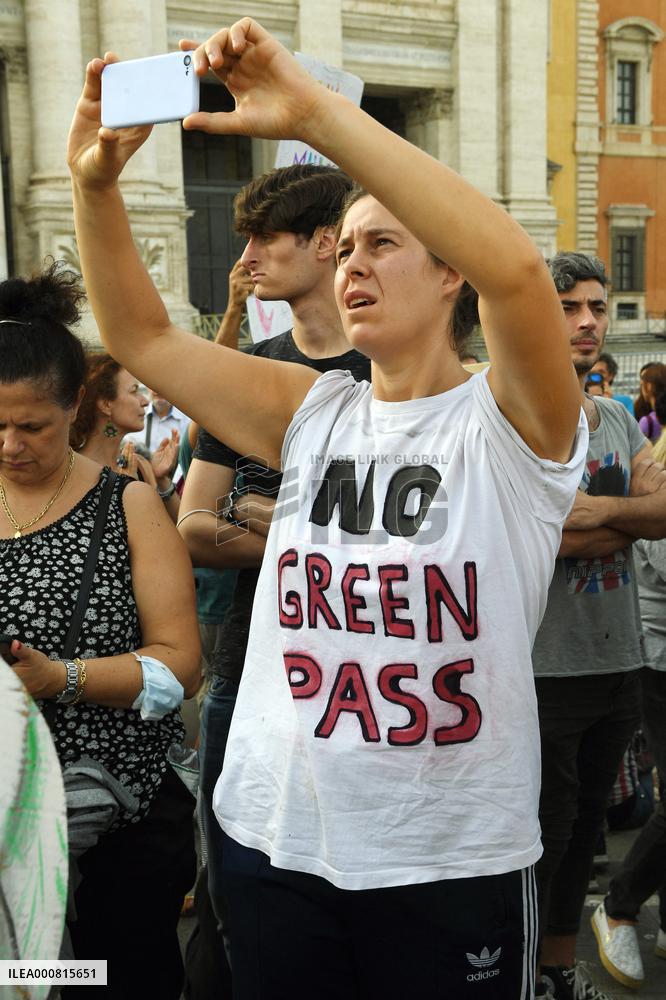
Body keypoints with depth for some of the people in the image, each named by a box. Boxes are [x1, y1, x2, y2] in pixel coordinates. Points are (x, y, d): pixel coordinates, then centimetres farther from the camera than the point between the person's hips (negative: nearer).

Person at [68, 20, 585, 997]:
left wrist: (317, 111, -31)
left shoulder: (507, 425, -10)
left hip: (453, 866, -4)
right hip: (277, 844, 4)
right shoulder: (312, 413, 5)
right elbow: (140, 334, 3)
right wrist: (95, 180, -12)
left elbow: (516, 267, -29)